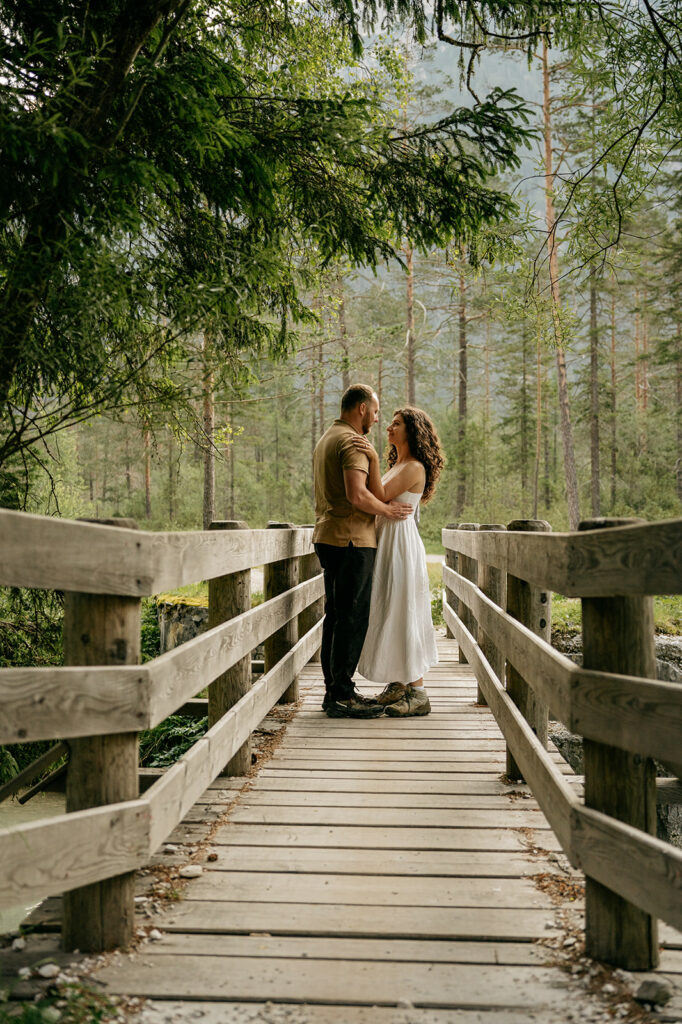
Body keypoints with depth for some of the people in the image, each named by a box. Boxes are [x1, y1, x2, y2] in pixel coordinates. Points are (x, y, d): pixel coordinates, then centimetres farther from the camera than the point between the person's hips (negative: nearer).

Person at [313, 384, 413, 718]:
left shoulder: (326, 439, 20)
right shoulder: (352, 441, -12)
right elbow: (357, 495, -24)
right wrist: (387, 510, -9)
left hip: (328, 536, 10)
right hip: (351, 539, -10)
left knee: (336, 616, 12)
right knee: (352, 618, -7)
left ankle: (334, 690, 17)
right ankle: (342, 696, -5)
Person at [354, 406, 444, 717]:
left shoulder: (415, 468, -12)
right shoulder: (397, 466, 18)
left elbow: (380, 496, -21)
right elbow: (379, 499, 13)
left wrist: (374, 460, -25)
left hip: (401, 545, -10)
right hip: (386, 542, 10)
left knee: (403, 615, -8)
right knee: (389, 615, 11)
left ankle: (418, 693, -3)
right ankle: (397, 685, 19)